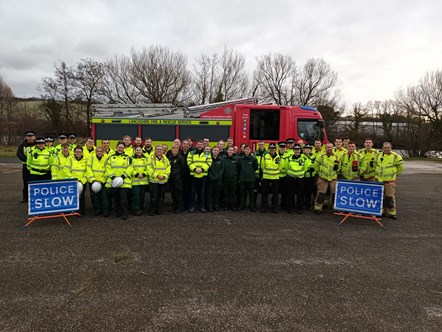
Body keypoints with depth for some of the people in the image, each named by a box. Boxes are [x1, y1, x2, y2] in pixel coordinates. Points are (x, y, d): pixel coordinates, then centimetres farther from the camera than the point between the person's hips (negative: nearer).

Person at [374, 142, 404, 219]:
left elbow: (401, 168, 9)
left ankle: (391, 213, 6)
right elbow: (375, 166, 22)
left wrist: (394, 175, 12)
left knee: (390, 197, -2)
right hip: (379, 181, 4)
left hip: (390, 181, -4)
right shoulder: (378, 156, 7)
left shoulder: (396, 157, -4)